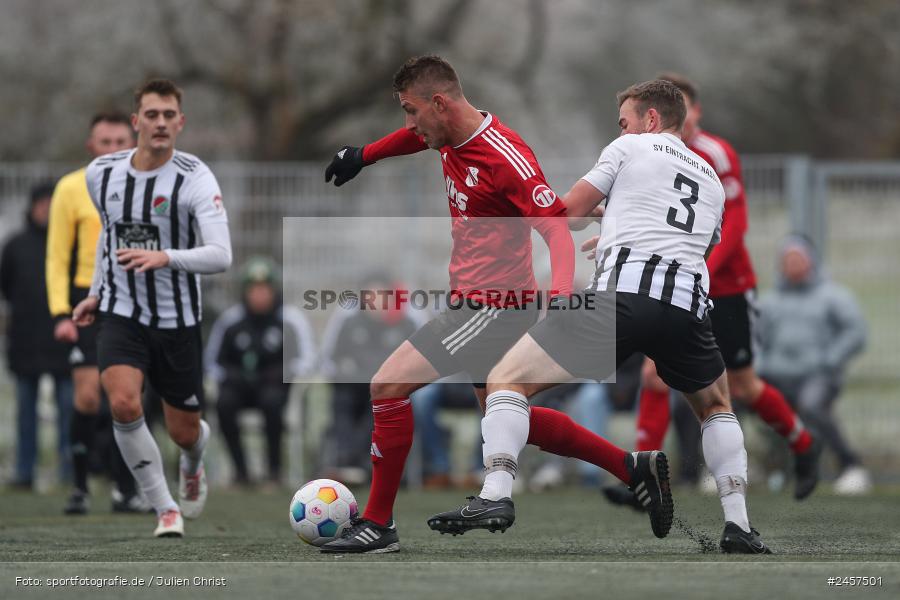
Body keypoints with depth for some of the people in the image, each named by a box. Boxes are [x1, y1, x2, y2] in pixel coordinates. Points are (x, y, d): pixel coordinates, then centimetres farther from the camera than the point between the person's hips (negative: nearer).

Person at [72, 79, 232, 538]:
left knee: (184, 432, 9)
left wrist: (165, 258, -42)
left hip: (177, 322, -2)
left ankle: (193, 465, 50)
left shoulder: (195, 179, -17)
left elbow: (220, 256, -27)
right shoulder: (101, 173, -2)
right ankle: (166, 509, -9)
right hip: (120, 315, 2)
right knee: (123, 403, -25)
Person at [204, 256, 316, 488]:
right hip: (239, 386, 2)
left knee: (272, 401, -37)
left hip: (273, 384, -2)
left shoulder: (291, 319, -2)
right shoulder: (230, 320, 2)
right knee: (224, 403, -32)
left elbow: (307, 360, -1)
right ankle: (240, 468, -19)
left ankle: (274, 469, -22)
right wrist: (227, 376, -5)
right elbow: (211, 360, 13)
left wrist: (285, 372, -19)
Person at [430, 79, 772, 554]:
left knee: (506, 381, 1)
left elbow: (567, 213, 15)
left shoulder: (630, 148, 16)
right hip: (688, 304, 5)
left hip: (622, 294, -5)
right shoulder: (712, 180, 30)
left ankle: (495, 496, -18)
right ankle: (738, 526, 16)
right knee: (716, 407, 31)